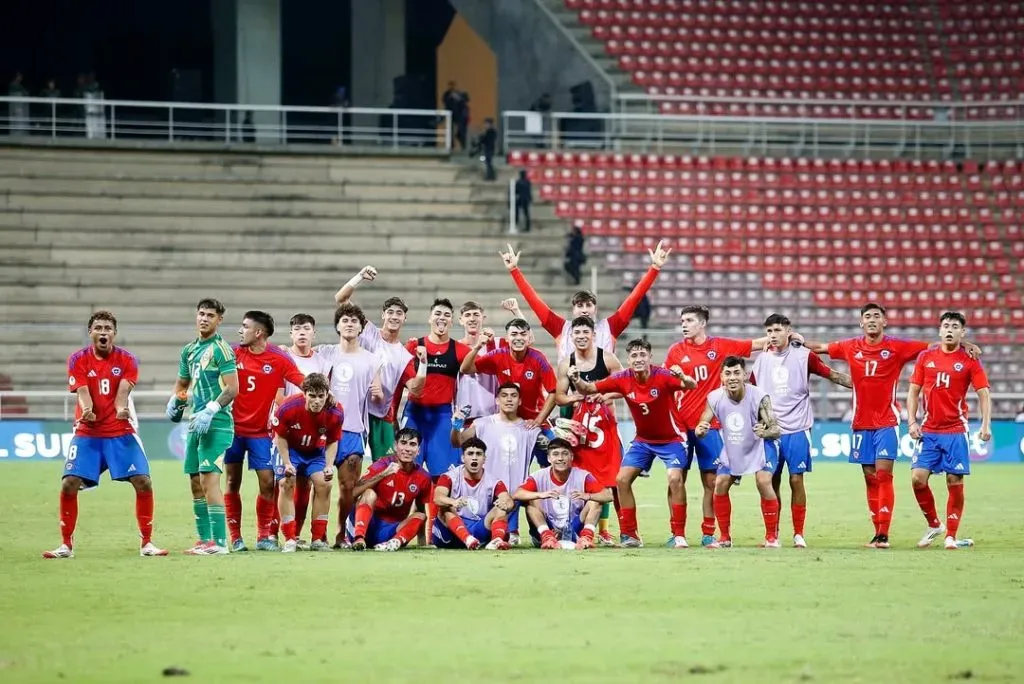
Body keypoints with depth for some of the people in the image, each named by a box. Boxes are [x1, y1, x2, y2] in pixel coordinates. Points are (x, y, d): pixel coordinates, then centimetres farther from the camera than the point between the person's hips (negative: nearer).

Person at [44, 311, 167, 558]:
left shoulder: (127, 359, 0)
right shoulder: (78, 360, -1)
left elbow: (123, 391, -13)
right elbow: (82, 392, -12)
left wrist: (121, 409, -36)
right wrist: (87, 411, -34)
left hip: (121, 432, 0)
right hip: (87, 433, 0)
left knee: (143, 482, -10)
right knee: (69, 484, -12)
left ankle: (146, 542, 3)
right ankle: (66, 545, 2)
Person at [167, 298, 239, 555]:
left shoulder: (221, 349, -9)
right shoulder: (189, 350, 15)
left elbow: (232, 389, -15)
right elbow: (182, 384, 26)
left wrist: (210, 411, -23)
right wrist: (175, 401, 5)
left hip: (216, 423, -9)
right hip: (196, 423, 9)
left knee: (209, 479, -14)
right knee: (196, 482, 10)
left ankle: (219, 541, -13)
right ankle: (204, 539, 17)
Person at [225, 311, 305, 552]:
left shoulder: (279, 358, -6)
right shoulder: (234, 353, -1)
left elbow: (305, 383, -5)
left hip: (261, 431, -1)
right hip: (233, 428, 1)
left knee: (267, 482, -5)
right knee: (232, 482, 2)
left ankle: (264, 536, 7)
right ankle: (235, 537, 10)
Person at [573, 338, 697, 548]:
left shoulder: (662, 376, -24)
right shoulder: (623, 379, -13)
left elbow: (691, 385, -38)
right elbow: (589, 389, -9)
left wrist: (684, 379, -61)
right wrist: (577, 381, -30)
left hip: (669, 439, -4)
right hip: (642, 440, 4)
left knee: (675, 479, -22)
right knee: (622, 479, -4)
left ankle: (679, 535, -11)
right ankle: (629, 535, 7)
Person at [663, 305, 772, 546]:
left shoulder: (720, 346, 3)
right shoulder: (676, 351, 5)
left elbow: (756, 345, 6)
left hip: (708, 424, 0)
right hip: (680, 424, 0)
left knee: (711, 481, 2)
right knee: (677, 478, 1)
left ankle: (708, 533, 9)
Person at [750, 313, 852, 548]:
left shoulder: (803, 356, -2)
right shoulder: (762, 359, 7)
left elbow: (832, 375, 2)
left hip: (797, 429, -3)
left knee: (796, 480, -5)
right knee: (772, 482, 2)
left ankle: (799, 534, 3)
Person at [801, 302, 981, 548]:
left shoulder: (896, 347, -3)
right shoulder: (851, 347, 5)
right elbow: (820, 347, 18)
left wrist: (964, 345, -11)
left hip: (887, 422, -3)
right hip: (861, 424, 3)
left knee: (883, 474, -11)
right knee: (870, 477, 5)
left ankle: (884, 534, -14)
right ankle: (877, 531, 10)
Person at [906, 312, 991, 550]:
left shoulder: (970, 360, 0)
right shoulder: (925, 357, 7)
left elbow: (984, 393, -2)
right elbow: (914, 391, 12)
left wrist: (986, 425, -15)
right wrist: (912, 421, 1)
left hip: (956, 431, -2)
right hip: (928, 430, 2)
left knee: (955, 483, -3)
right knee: (918, 478, -8)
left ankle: (951, 536, 6)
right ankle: (933, 525, 13)